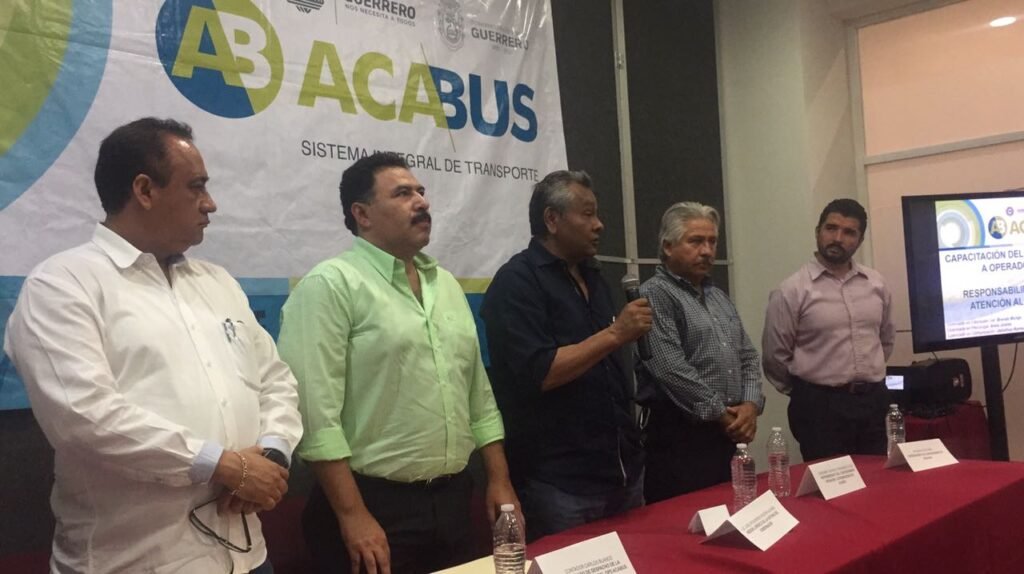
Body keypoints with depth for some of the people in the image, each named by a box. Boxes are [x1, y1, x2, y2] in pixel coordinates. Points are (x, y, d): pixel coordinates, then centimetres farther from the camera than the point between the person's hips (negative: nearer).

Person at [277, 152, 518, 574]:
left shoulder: (446, 284, 12)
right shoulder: (330, 284, -11)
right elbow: (316, 411, -17)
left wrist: (500, 481, 10)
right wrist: (353, 516, -18)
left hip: (453, 501, 7)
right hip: (376, 506, -7)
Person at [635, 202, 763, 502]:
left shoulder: (719, 296, 18)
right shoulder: (654, 295, -10)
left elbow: (748, 357, 17)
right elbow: (671, 370, -19)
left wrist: (750, 405, -2)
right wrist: (721, 414, -12)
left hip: (730, 433, 8)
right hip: (680, 436, -8)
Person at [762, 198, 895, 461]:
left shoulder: (876, 284, 7)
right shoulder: (792, 290, -9)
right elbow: (775, 356, -5)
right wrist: (807, 393, 4)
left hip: (874, 400, 5)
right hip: (820, 405, -5)